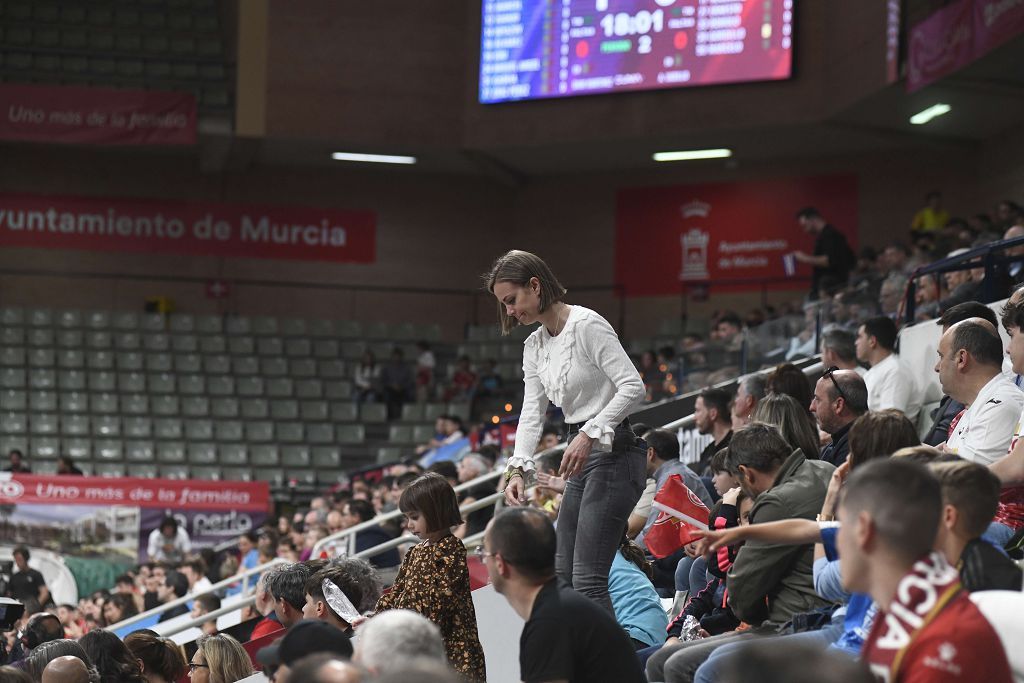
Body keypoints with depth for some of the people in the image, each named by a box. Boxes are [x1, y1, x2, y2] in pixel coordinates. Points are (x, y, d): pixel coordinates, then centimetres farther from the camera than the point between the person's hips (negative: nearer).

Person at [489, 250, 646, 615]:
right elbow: (532, 412, 9)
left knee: (587, 579, -15)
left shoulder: (587, 325, -14)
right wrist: (518, 468, -5)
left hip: (613, 454, -10)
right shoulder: (534, 346, 12)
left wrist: (589, 433, -26)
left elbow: (632, 386, -19)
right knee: (564, 576, 9)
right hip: (583, 460, 10)